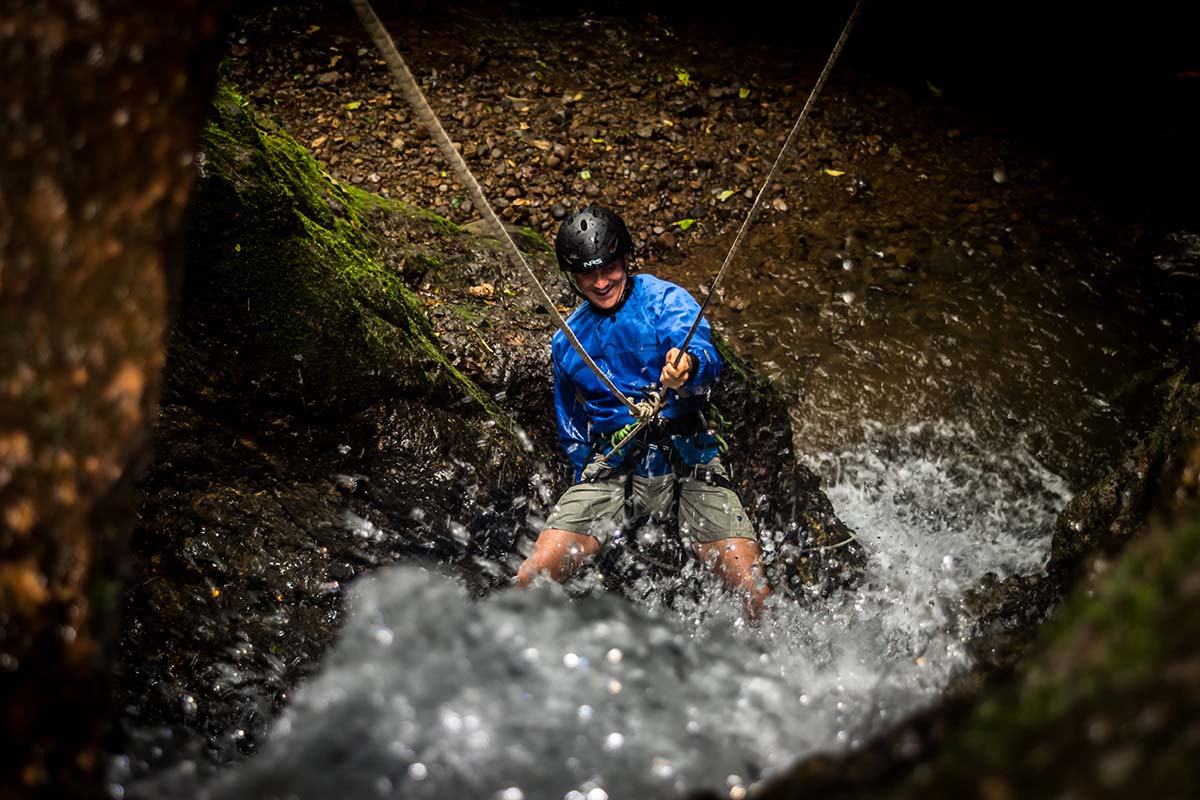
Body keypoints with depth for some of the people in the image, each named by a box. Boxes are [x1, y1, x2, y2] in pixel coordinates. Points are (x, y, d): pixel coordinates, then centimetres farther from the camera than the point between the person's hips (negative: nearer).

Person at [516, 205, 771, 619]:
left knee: (756, 596, -16)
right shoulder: (567, 342, 15)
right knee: (530, 582, -16)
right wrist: (587, 477, 17)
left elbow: (706, 358, -20)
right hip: (611, 469, 3)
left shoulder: (666, 300, 1)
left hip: (688, 464, -3)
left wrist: (688, 368, -42)